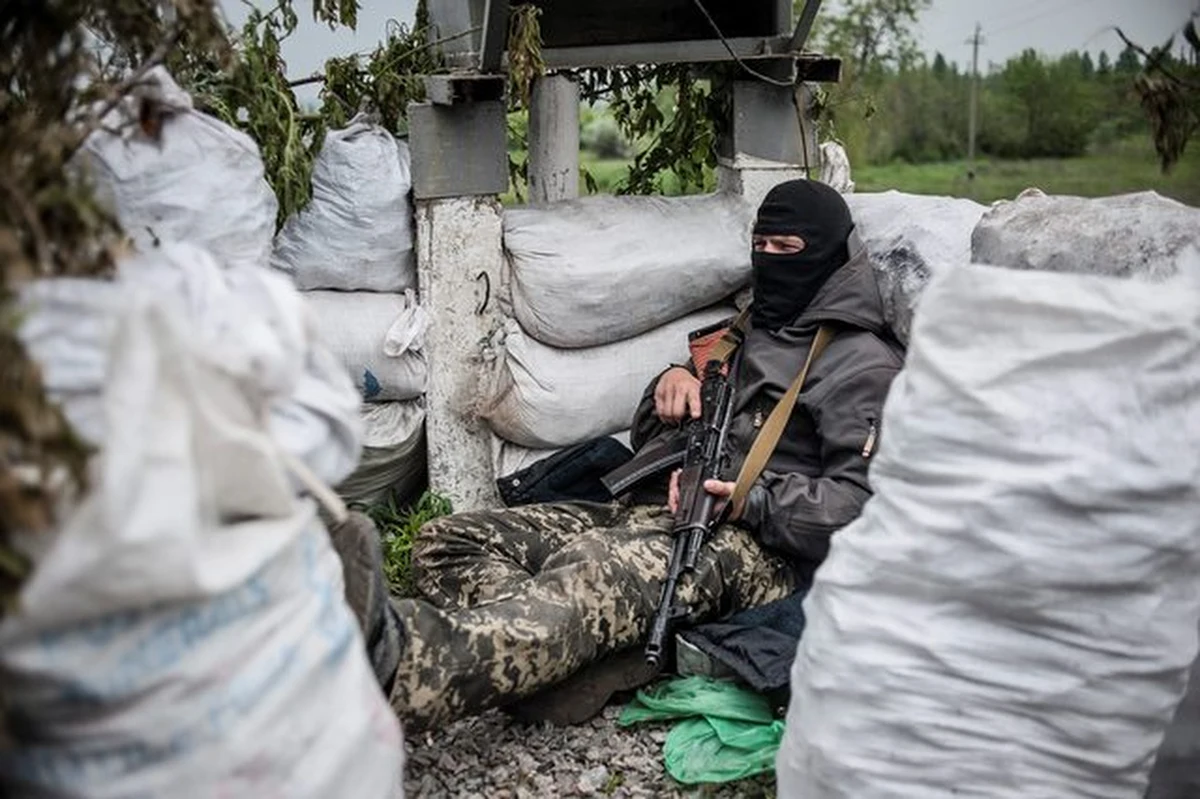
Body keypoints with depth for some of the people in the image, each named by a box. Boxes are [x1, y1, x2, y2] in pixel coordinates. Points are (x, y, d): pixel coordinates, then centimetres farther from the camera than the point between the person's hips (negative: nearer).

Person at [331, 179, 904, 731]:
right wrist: (671, 383, 10)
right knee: (448, 542, -11)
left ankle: (402, 662, -66)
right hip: (647, 512, 8)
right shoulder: (744, 331, 29)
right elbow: (649, 441, 32)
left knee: (592, 568, -41)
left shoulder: (863, 364, 6)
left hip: (747, 545, -8)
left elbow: (862, 503, -8)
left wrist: (752, 503, -20)